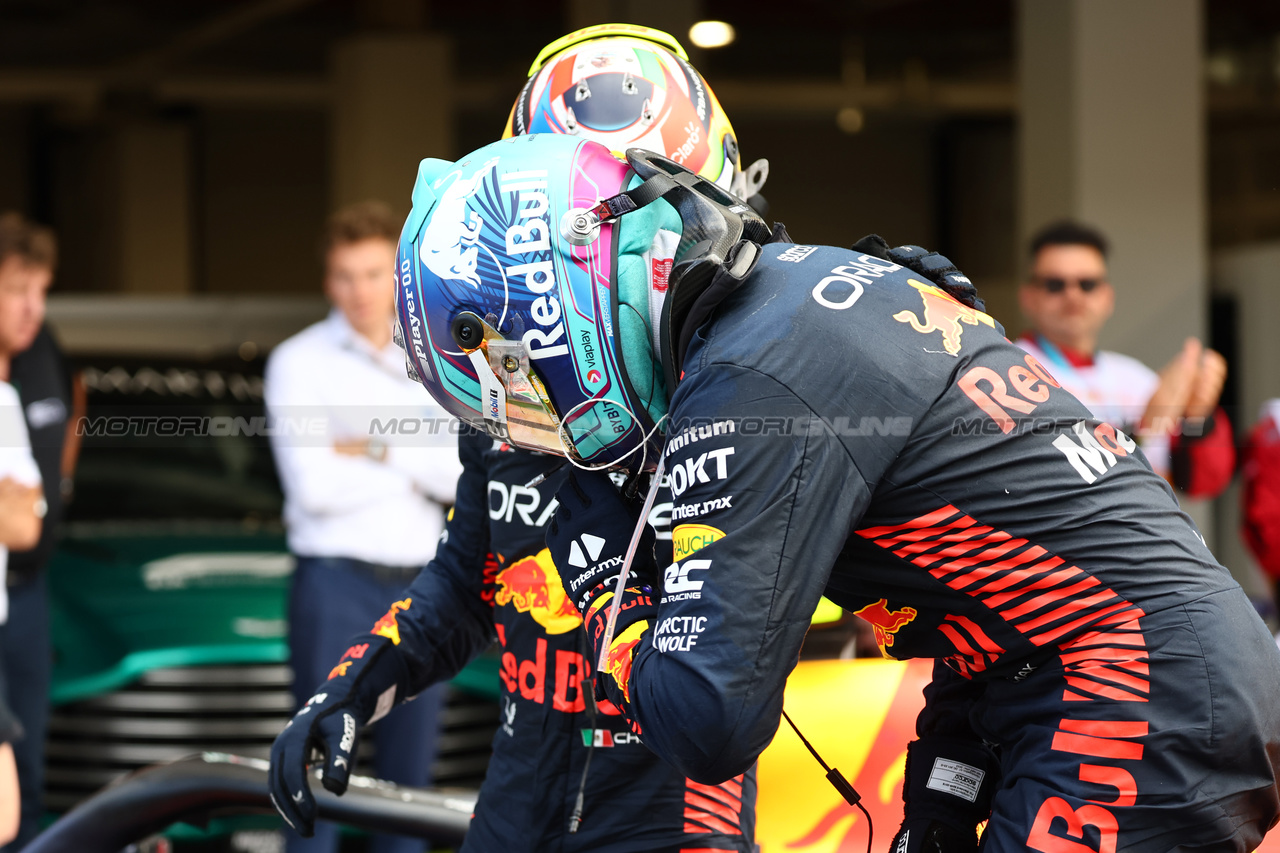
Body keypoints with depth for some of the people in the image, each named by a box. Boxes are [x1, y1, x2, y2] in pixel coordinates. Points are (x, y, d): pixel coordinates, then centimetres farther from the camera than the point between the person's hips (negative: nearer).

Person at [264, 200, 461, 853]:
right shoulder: (299, 362, -2)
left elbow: (466, 479, -3)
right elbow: (315, 489, -14)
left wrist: (374, 450, -11)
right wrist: (417, 468, -3)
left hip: (421, 584, 5)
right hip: (336, 583, -4)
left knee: (409, 771, 9)